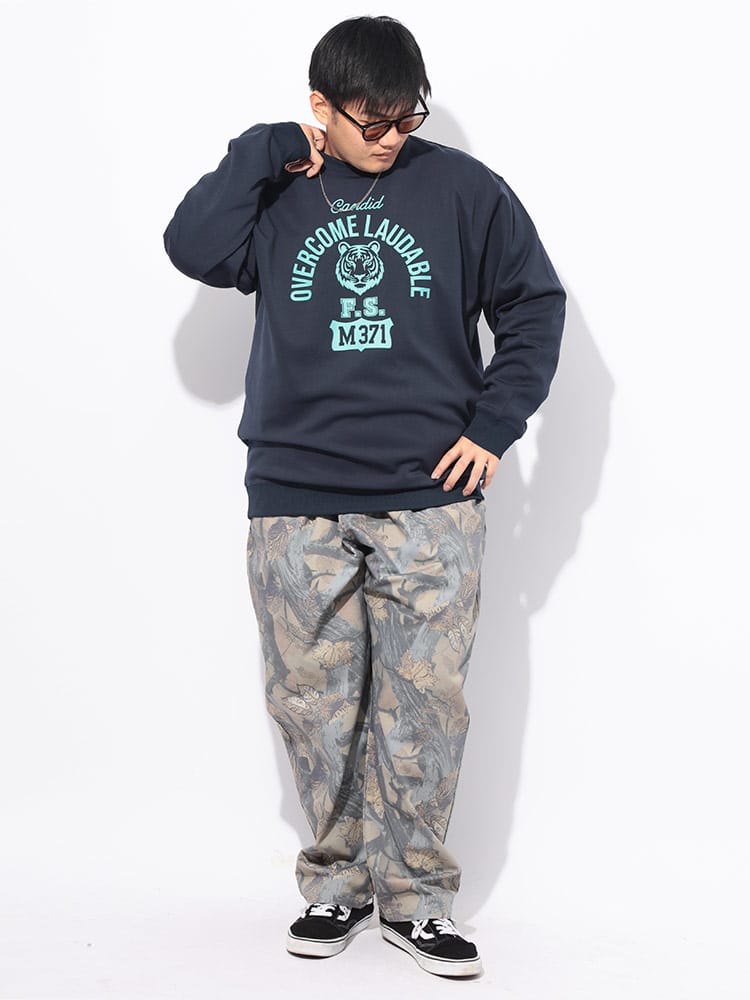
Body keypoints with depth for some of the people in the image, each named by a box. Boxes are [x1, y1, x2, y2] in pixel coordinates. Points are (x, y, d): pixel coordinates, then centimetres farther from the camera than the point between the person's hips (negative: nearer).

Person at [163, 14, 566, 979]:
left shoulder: (462, 188, 4)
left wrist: (494, 425, 0)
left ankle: (415, 894, 15)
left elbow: (534, 303, 8)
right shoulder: (276, 192, 7)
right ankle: (336, 880, 23)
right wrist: (267, 152, -8)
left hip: (429, 501, -1)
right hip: (295, 506, 1)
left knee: (424, 702, 0)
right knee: (312, 700, 5)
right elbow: (194, 249, -10)